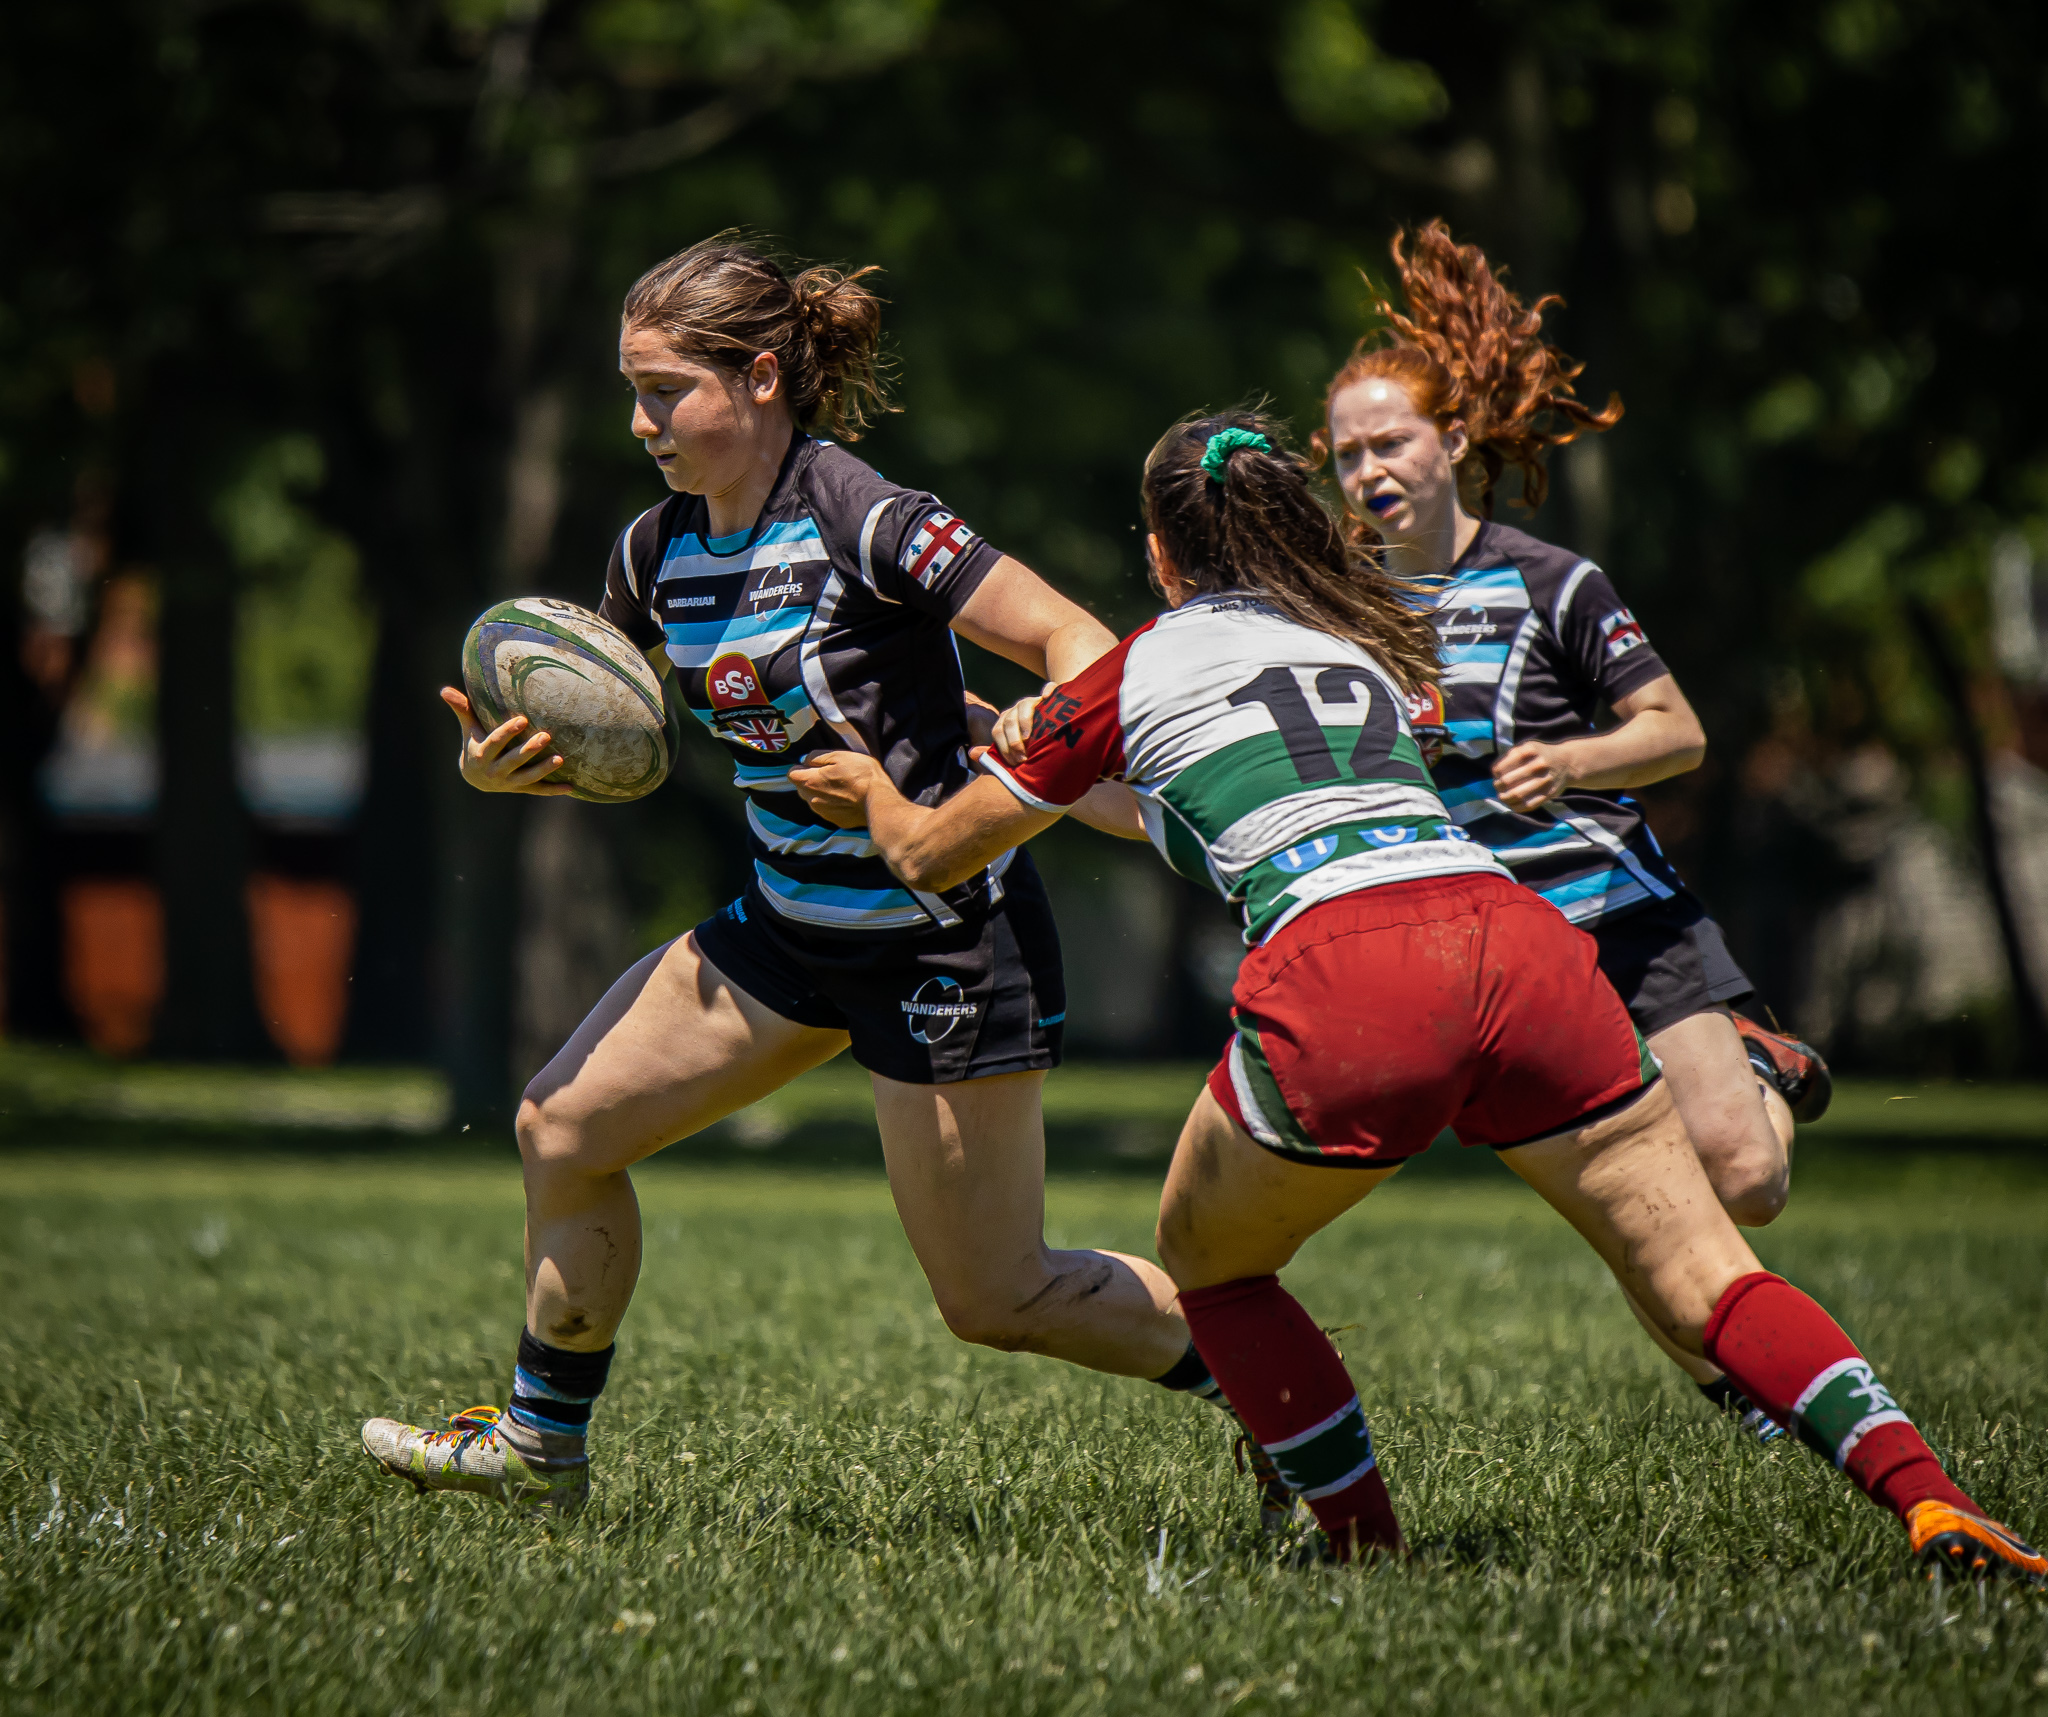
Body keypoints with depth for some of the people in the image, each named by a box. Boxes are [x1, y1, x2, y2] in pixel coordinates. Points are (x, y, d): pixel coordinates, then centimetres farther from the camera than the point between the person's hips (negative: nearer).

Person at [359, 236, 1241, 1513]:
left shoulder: (865, 523, -21)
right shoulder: (661, 551, 2)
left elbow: (1080, 647, -22)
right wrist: (503, 763, -6)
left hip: (945, 939, -8)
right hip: (793, 925, 8)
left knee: (996, 1300, -4)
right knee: (563, 1128, 8)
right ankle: (540, 1449, 25)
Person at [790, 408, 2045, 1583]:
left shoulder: (1138, 675, 19)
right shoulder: (1361, 645, 33)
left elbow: (932, 856, 31)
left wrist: (875, 790, 53)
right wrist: (1064, 772, 67)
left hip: (1342, 980, -4)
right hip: (1514, 936, 4)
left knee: (1209, 1263, 22)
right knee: (1702, 1279, 4)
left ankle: (1371, 1553, 13)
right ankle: (1932, 1506, -17)